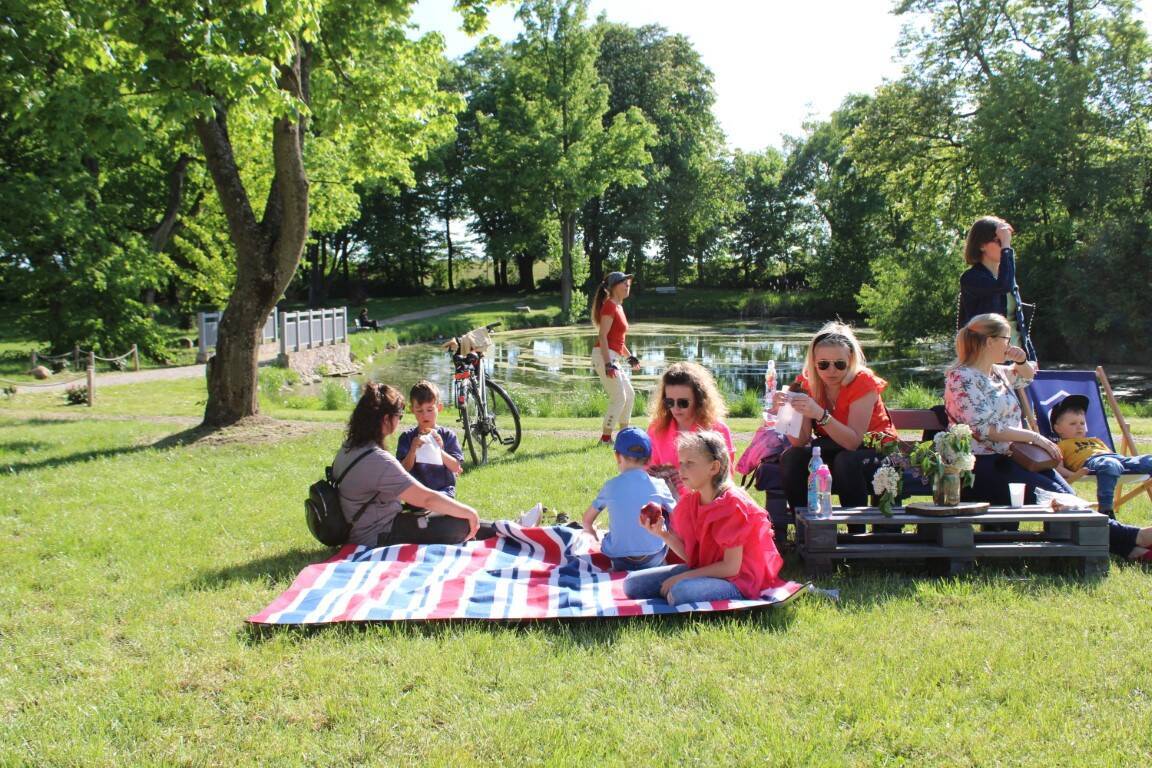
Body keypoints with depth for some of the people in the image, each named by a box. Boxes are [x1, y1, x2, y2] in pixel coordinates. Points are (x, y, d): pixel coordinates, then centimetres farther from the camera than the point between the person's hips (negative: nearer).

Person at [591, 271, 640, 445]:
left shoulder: (618, 307, 18)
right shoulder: (609, 306, -11)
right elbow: (602, 336, -20)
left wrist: (629, 357, 23)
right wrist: (608, 363, -26)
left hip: (613, 358, 10)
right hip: (604, 355, -10)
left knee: (629, 394, 18)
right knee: (619, 397, -9)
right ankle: (605, 438, -4)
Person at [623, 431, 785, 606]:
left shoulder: (733, 504, -19)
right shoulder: (689, 501, 2)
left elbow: (731, 567, -20)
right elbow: (689, 555, 4)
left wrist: (682, 577, -18)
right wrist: (663, 534, -13)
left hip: (736, 580, -7)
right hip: (700, 570, 8)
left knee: (681, 592, -37)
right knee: (632, 583, -1)